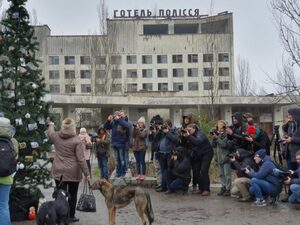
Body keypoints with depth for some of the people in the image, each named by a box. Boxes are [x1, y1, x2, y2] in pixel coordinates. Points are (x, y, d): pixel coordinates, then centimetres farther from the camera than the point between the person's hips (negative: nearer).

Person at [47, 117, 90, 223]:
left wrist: (51, 125, 47)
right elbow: (81, 159, -14)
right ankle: (71, 216, 21)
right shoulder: (77, 140, -13)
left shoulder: (56, 137, 0)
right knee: (72, 195, 12)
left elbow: (50, 133, 26)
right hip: (73, 172, -3)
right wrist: (86, 173, -9)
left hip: (58, 171, 3)